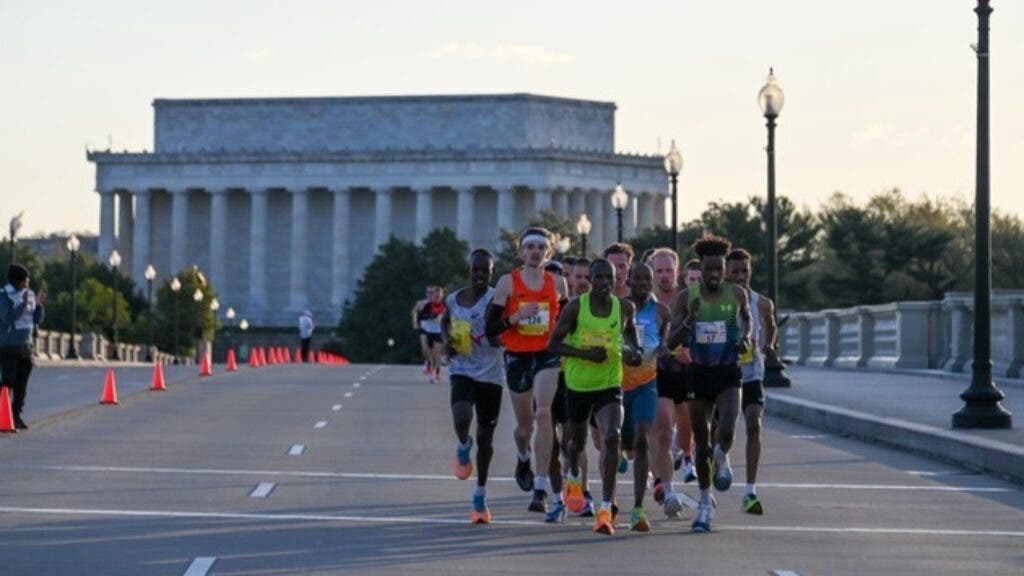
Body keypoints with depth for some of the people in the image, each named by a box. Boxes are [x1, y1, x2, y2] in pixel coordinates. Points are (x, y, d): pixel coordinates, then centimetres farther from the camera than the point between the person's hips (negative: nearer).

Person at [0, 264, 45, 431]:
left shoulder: (30, 295, 7)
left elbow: (37, 320, 8)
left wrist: (39, 305, -10)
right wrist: (23, 304, -27)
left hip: (25, 346, 6)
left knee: (21, 385, 5)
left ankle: (17, 415, 9)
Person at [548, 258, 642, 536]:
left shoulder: (624, 308, -4)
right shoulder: (575, 307, -13)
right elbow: (553, 345, -11)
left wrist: (634, 352, -2)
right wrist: (586, 354, -24)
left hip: (610, 385, 0)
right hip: (578, 384, 0)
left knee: (612, 438, -22)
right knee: (577, 440, 19)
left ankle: (605, 509, -21)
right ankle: (574, 478, 56)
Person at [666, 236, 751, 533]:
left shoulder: (737, 294, -3)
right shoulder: (688, 297, -4)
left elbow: (747, 317, 18)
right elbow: (671, 342, -3)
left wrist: (745, 338, -3)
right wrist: (690, 319, -20)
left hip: (728, 374, -1)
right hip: (699, 373, 1)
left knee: (726, 431, -23)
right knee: (701, 442, 6)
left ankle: (722, 458, 15)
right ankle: (705, 503, 21)